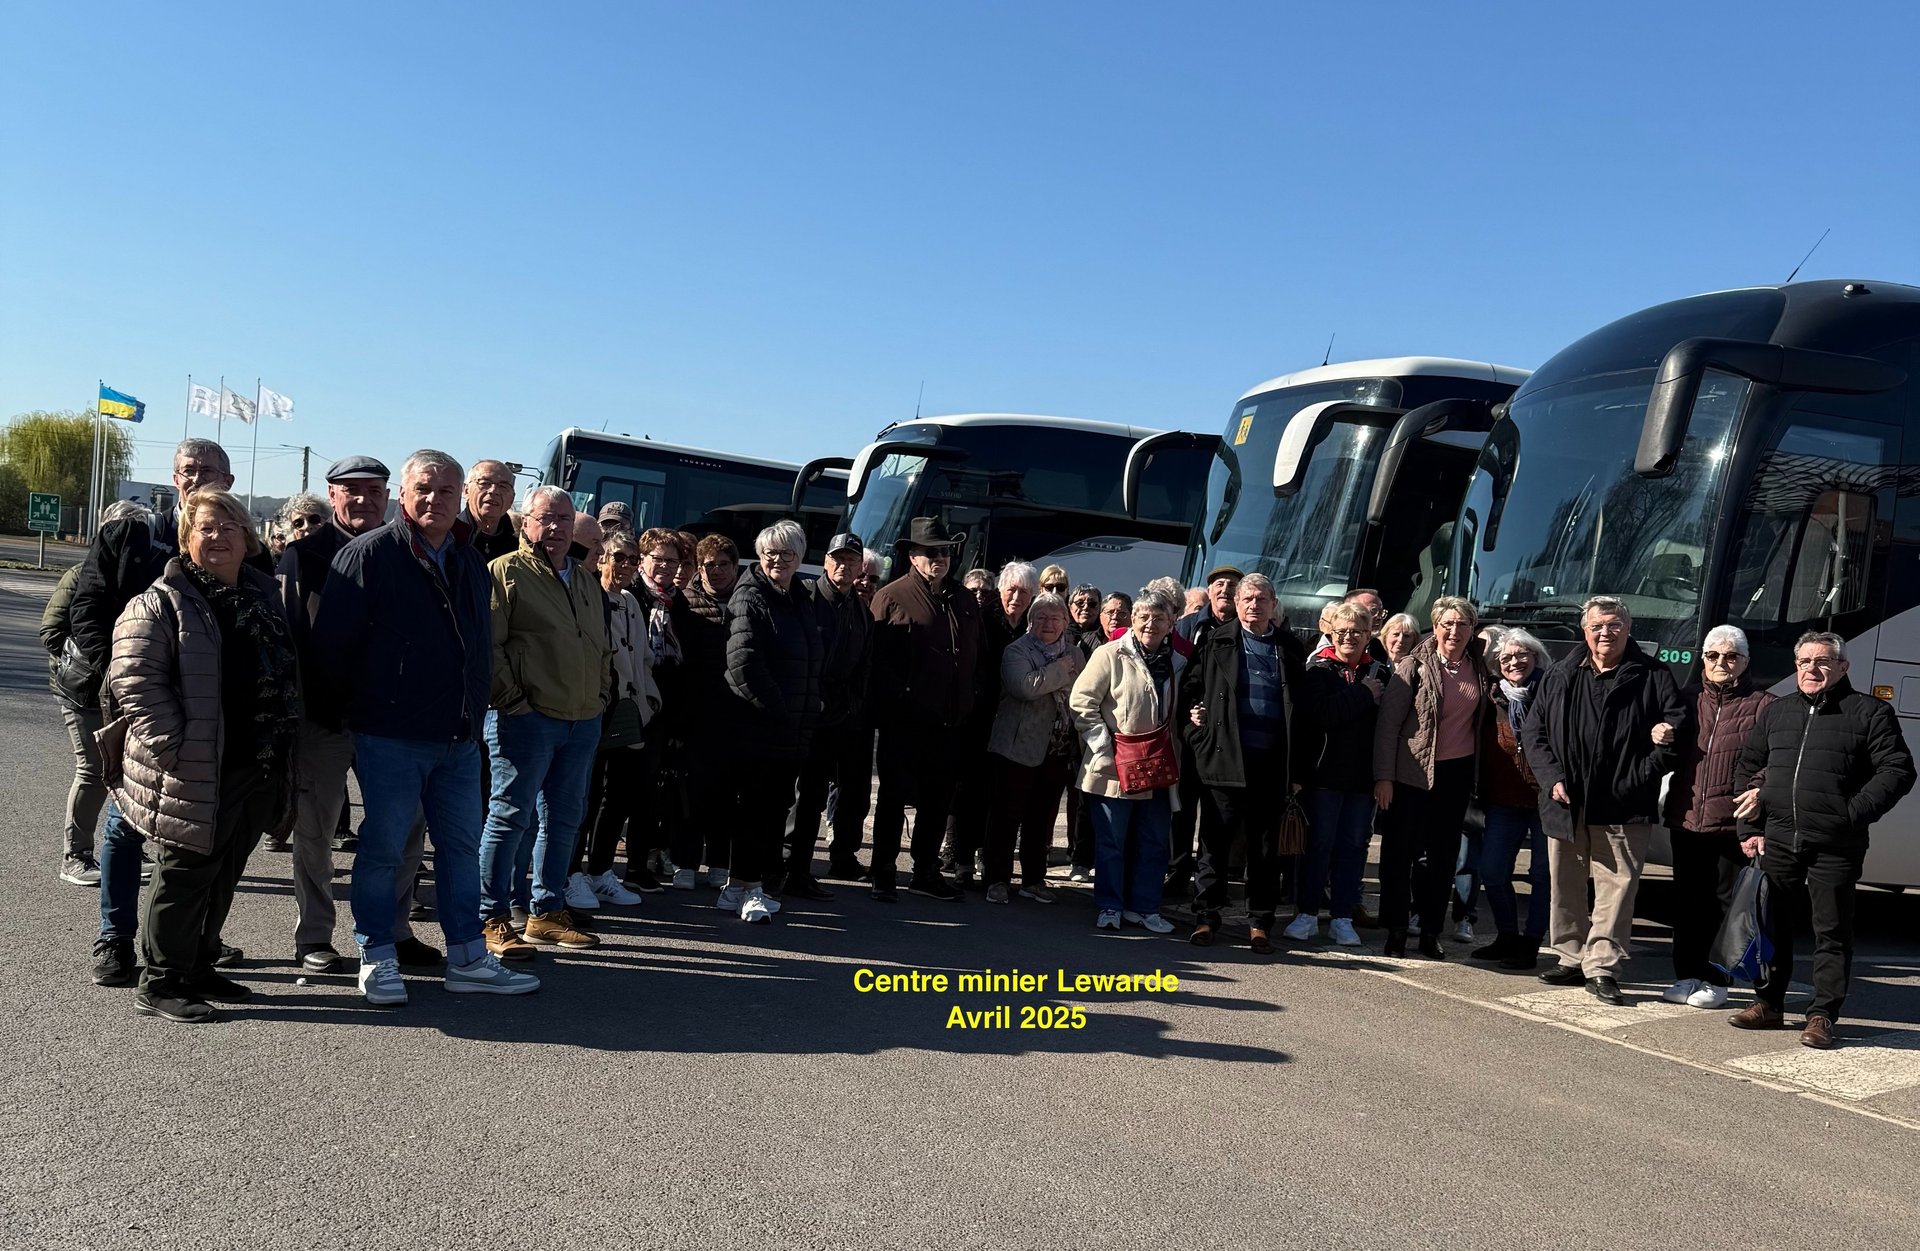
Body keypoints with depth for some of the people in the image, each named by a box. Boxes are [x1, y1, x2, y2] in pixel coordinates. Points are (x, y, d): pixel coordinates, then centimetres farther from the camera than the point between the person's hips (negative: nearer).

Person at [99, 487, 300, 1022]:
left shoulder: (262, 597, 14)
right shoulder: (162, 603, -8)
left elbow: (284, 678, 22)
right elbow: (134, 680, -14)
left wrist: (282, 749, 15)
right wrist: (176, 746, -20)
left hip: (256, 771, 7)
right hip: (195, 772, -7)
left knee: (223, 876, 15)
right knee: (186, 873, 0)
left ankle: (199, 967, 29)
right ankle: (160, 983, 13)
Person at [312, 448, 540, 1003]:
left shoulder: (470, 561, 13)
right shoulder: (370, 554, -7)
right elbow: (332, 641, -9)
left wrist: (474, 708, 15)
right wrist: (364, 706, -3)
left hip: (459, 737, 6)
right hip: (390, 737, -6)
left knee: (462, 847, 11)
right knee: (384, 848, 3)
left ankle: (468, 960, 20)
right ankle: (377, 959, 17)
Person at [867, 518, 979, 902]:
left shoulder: (965, 601, 13)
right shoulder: (891, 597, -6)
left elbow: (976, 658, 17)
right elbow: (877, 660, -10)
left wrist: (968, 707, 8)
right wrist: (891, 707, -15)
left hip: (949, 725, 6)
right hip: (903, 725, -6)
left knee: (939, 799, 13)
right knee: (895, 798, 3)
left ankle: (926, 872, 26)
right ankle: (883, 874, 12)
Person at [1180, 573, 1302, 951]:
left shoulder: (1289, 649, 9)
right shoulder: (1215, 643, 6)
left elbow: (1300, 707, 10)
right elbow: (1190, 688, 12)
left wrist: (1297, 765, 6)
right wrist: (1195, 719, -3)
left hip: (1272, 763, 1)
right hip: (1224, 760, -1)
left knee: (1265, 846, 8)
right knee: (1215, 841, 4)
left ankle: (1260, 922, 17)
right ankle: (1206, 916, 13)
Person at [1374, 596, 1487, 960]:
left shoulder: (1476, 667, 5)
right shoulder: (1413, 667, -8)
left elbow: (1480, 720, 15)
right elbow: (1387, 723, -9)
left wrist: (1476, 777, 8)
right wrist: (1383, 777, -13)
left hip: (1457, 774, 4)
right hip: (1412, 774, -4)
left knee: (1444, 855, 9)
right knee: (1399, 853, 2)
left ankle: (1431, 933, 19)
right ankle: (1396, 932, 13)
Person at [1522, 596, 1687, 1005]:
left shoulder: (1653, 678, 4)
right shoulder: (1559, 678, 10)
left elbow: (1679, 723, 9)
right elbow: (1535, 733, 10)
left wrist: (1667, 736, -14)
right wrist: (1552, 777, -2)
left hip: (1623, 808, -3)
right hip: (1565, 803, 3)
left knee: (1617, 886, -5)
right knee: (1565, 886, 11)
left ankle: (1602, 966, 1)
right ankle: (1571, 958, 24)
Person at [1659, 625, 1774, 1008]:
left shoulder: (1762, 705, 0)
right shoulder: (1688, 698, 13)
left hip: (1733, 822, -4)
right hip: (1686, 818, 5)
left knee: (1726, 901, 0)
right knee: (1687, 901, 10)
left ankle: (1715, 980, 8)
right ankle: (1687, 975, 20)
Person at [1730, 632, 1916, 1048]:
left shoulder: (1869, 712, 2)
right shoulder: (1775, 712, 16)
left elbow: (1898, 771, -4)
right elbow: (1748, 764, 23)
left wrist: (1854, 813, -12)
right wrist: (1753, 812, 12)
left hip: (1835, 847, -4)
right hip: (1778, 841, 4)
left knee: (1832, 932, 1)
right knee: (1773, 925, 10)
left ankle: (1822, 1015, 8)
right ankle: (1769, 1004, 21)